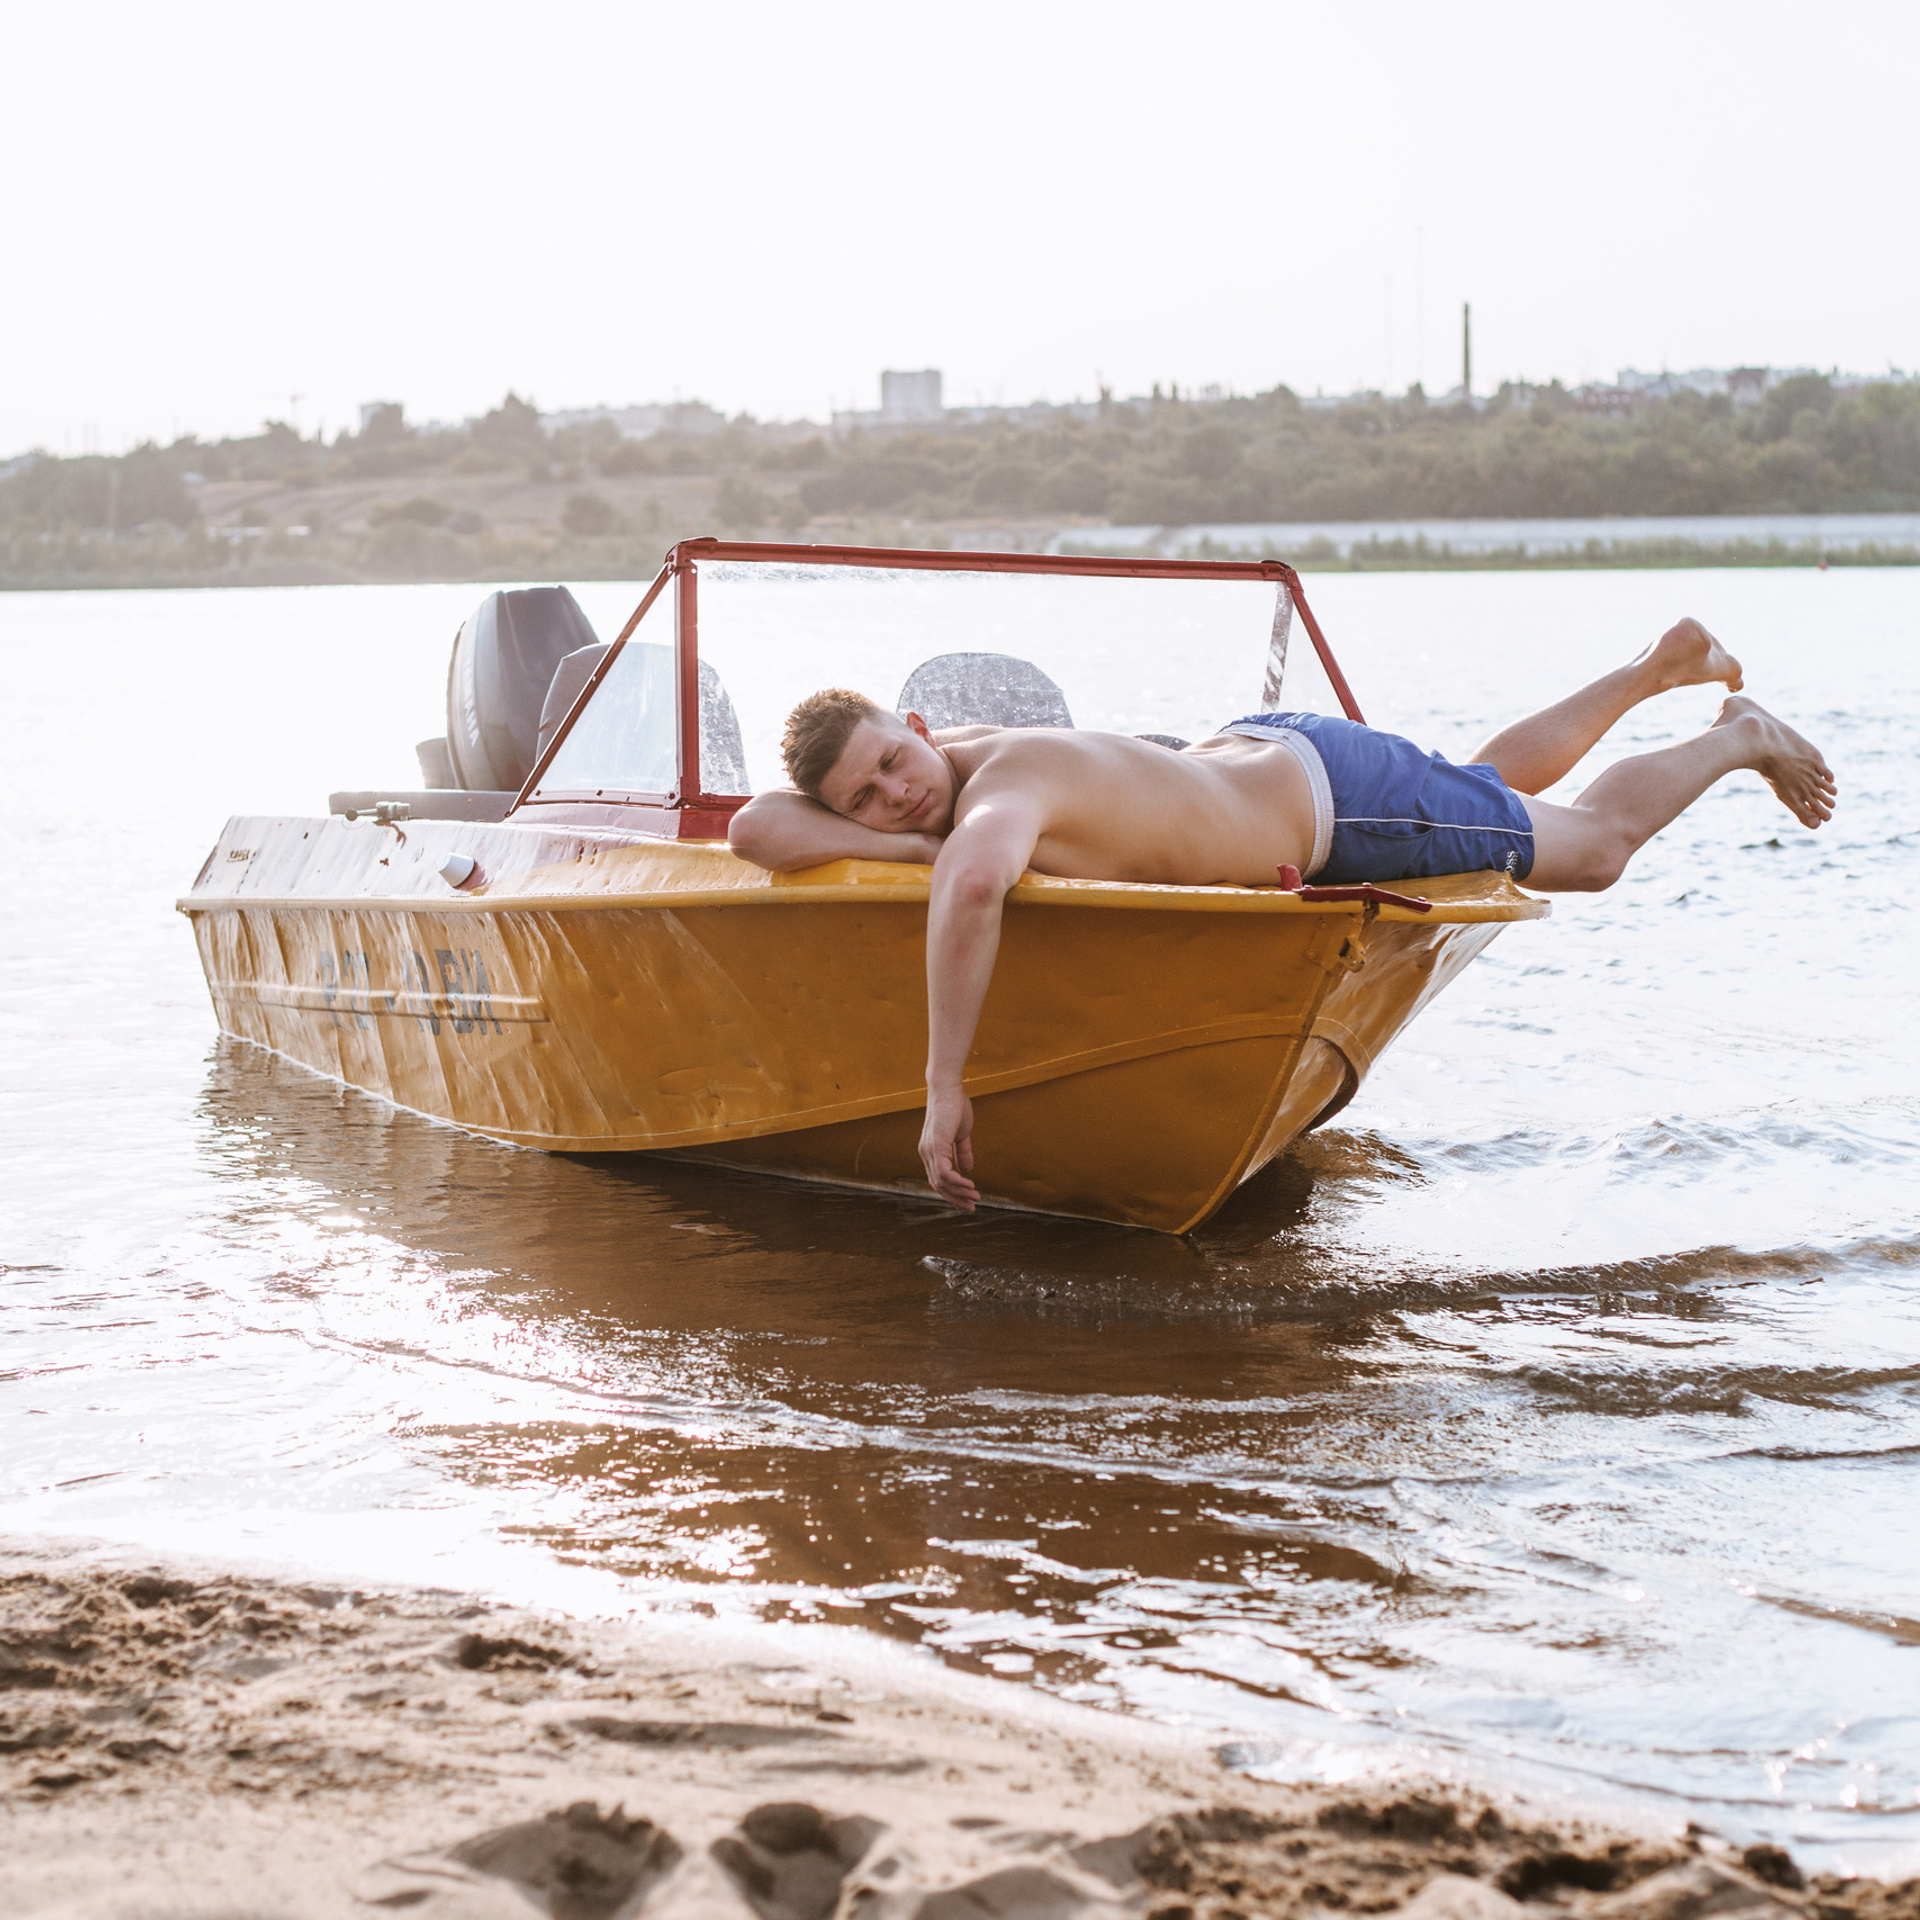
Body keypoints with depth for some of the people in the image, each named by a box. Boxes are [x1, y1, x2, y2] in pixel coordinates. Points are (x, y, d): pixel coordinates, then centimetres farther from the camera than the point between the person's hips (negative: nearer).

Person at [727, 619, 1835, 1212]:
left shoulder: (1007, 777, -41)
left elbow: (975, 886, -63)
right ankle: (1666, 667, 55)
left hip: (1341, 801, -8)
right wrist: (910, 848, -33)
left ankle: (1739, 736, 41)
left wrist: (945, 1085, -59)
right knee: (1492, 787, 35)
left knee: (1593, 849, 17)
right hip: (1256, 756, 8)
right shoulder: (927, 792, -19)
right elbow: (756, 830, -20)